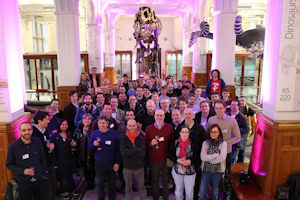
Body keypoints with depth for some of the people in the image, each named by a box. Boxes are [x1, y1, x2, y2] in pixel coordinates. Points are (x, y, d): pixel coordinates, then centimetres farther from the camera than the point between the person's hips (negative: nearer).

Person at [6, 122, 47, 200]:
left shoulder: (37, 142, -5)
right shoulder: (13, 146, -12)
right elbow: (9, 164, -4)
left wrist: (44, 174, 8)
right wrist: (23, 171, -18)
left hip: (40, 181, 2)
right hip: (24, 182, -2)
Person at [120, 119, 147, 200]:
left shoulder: (141, 138, -6)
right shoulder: (123, 139, -6)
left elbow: (143, 153, -18)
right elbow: (124, 153, -20)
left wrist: (129, 153, -18)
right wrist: (137, 149, -19)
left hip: (139, 167, 0)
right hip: (127, 168, 0)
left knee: (141, 187, 13)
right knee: (128, 188, 16)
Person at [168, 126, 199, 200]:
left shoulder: (193, 143, -10)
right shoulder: (175, 143, -6)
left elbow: (197, 157, -3)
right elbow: (170, 155, 1)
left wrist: (190, 161, -21)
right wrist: (178, 160, -15)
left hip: (190, 171, -1)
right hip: (177, 170, 2)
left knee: (189, 191, 6)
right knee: (178, 189, 18)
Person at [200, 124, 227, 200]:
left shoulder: (223, 143, -4)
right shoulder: (205, 143, 0)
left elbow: (222, 158, -16)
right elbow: (202, 157, -12)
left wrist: (208, 158, -11)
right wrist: (216, 155, -15)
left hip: (218, 171, -1)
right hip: (206, 170, 1)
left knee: (215, 192, 15)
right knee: (202, 193, 2)